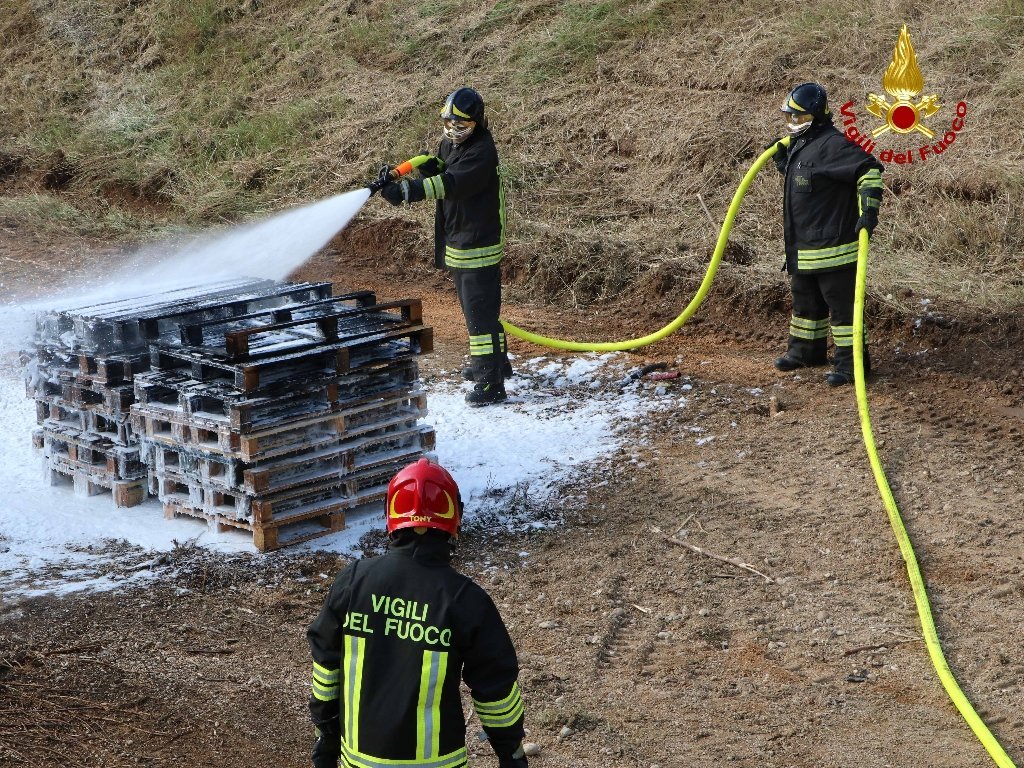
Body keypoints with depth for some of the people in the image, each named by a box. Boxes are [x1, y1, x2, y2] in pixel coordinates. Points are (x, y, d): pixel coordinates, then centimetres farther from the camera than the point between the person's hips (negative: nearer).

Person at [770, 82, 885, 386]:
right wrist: (783, 161, 15)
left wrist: (868, 210, -30)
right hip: (803, 247, 11)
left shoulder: (832, 144, -19)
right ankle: (806, 350, 37)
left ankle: (851, 361, 0)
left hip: (832, 246, -11)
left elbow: (870, 170, -24)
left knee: (842, 304, -4)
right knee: (805, 301, 23)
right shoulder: (799, 144, 13)